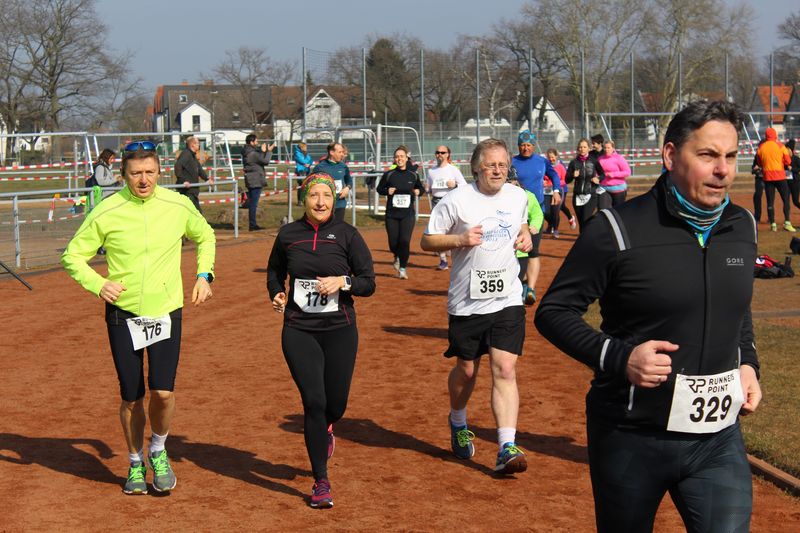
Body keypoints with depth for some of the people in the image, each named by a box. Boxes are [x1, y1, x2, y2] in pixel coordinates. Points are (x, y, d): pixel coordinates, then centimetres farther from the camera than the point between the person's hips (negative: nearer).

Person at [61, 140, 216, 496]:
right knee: (131, 398, 5)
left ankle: (158, 452, 17)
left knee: (163, 392, -12)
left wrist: (204, 274, 5)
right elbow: (73, 255, 0)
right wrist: (97, 283, -16)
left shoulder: (178, 206, -3)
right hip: (123, 314, 0)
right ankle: (136, 463, 28)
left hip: (166, 313, 1)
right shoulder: (106, 212, -9)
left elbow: (205, 236, 18)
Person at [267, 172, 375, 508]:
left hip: (340, 331, 0)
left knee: (336, 405, 5)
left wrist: (342, 282, -19)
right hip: (298, 331, 0)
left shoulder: (347, 235, -2)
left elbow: (369, 283, -1)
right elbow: (274, 270, 22)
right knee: (314, 402, -9)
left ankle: (323, 431, 46)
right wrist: (276, 294, 2)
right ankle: (321, 483, 3)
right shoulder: (288, 235, 3)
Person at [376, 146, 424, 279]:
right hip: (391, 214, 0)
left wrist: (418, 191, -3)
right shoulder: (389, 175, 0)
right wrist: (387, 191, -11)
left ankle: (403, 268, 4)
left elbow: (420, 187, 20)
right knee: (393, 242, 3)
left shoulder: (413, 175, 4)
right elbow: (379, 188, 9)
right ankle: (397, 257, 38)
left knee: (405, 240, -11)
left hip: (408, 213, 0)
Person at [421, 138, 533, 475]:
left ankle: (507, 448, -13)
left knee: (505, 370, -10)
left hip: (507, 299, 2)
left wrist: (525, 235, 3)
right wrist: (460, 239, -20)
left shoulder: (518, 196, 4)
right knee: (466, 370, 13)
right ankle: (458, 424, 43)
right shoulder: (457, 201, -9)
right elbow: (427, 241, -4)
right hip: (466, 303, -2)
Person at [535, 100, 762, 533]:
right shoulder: (618, 229, -13)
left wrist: (747, 363, 6)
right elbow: (553, 311, -8)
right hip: (630, 439, -4)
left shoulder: (742, 226, 6)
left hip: (718, 437, 4)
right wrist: (617, 357, -21)